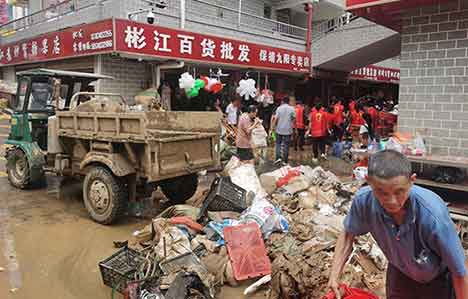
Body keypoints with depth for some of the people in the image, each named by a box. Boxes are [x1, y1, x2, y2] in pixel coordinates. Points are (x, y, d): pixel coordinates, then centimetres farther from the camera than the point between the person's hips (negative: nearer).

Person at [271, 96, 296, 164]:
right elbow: (294, 119, -2)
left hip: (279, 129, 0)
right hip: (288, 130, 0)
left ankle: (278, 157, -1)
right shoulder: (292, 109, -4)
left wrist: (273, 126, 2)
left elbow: (276, 118, -7)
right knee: (286, 145, 6)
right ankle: (285, 160, 8)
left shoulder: (279, 108, -4)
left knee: (278, 143, 15)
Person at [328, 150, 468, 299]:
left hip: (437, 280, -2)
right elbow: (349, 233, -9)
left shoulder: (433, 216, -39)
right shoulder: (364, 200, -29)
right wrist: (334, 276, -13)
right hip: (399, 273, 3)